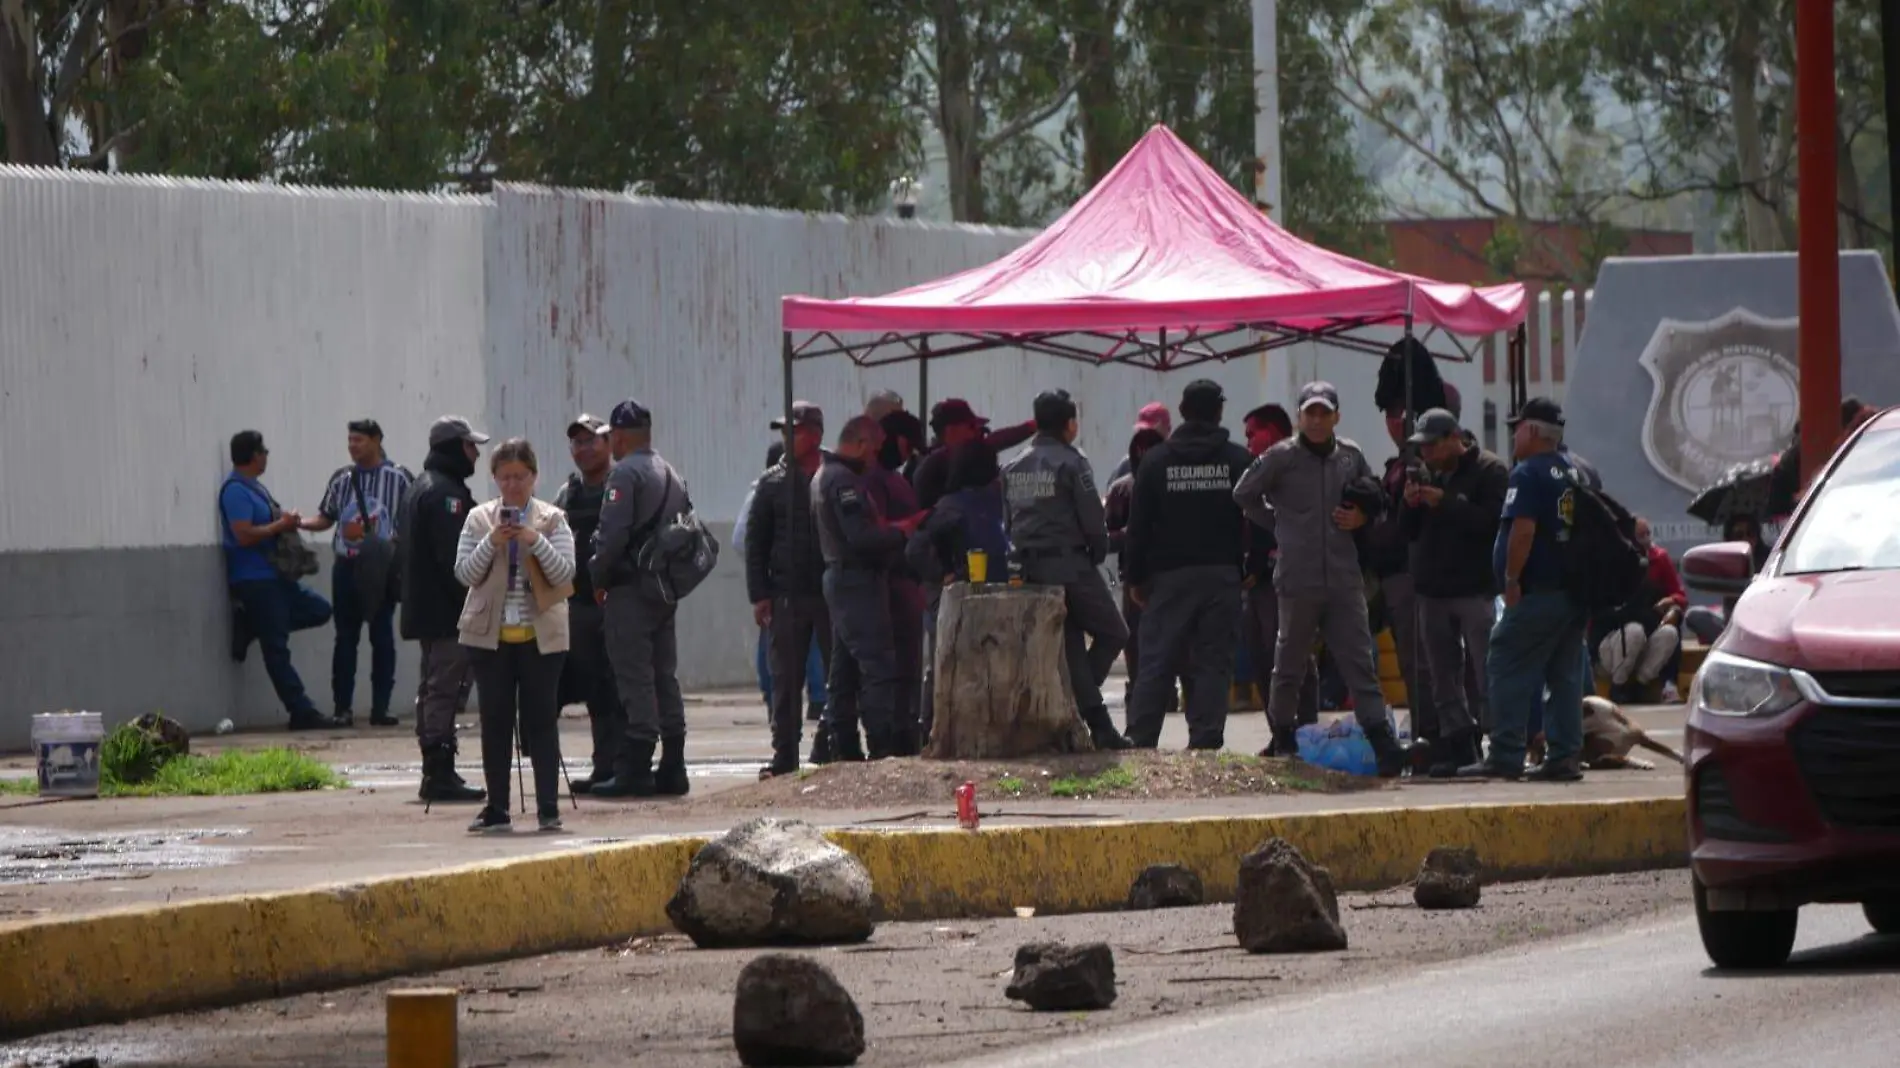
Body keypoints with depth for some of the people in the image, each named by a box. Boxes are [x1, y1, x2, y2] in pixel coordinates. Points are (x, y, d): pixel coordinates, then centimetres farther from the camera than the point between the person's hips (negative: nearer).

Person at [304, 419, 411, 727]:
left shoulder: (399, 478, 1)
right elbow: (326, 517, 15)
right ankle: (343, 707, 6)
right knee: (345, 638, 3)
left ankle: (380, 707, 5)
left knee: (382, 638, 0)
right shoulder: (341, 478, 10)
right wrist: (300, 523, -2)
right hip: (347, 566, 3)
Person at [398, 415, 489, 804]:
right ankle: (440, 774, -14)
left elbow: (402, 554, 23)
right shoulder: (445, 493, -15)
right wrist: (472, 603, -19)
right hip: (447, 611, -11)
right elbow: (453, 557, -22)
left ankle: (435, 772, 18)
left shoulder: (418, 489, 19)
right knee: (446, 688, -11)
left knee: (434, 689, 14)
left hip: (423, 609, 11)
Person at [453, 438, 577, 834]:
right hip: (491, 634, 1)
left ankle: (548, 808, 0)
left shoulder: (552, 520, 3)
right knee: (495, 721, 3)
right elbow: (464, 573, 1)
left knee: (541, 719, -1)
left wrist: (536, 541, -18)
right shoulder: (479, 519, 6)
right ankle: (496, 810, 7)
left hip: (541, 634, -1)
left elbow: (565, 573, -4)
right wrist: (491, 543, -14)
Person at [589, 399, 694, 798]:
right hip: (666, 590, 8)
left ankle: (634, 771, -12)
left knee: (634, 679, -9)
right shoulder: (672, 476, 17)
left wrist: (599, 578, -6)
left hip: (630, 589, -8)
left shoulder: (625, 473, -10)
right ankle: (672, 768, 12)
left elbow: (613, 534, -18)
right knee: (665, 677, 12)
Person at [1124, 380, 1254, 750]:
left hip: (1169, 575, 0)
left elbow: (1138, 524, 2)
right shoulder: (1238, 460, 1)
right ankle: (1205, 741, -6)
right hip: (1222, 574, 0)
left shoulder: (1156, 460, 2)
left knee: (1155, 662, 3)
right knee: (1213, 662, 1)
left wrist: (1136, 577, 7)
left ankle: (1139, 741, -2)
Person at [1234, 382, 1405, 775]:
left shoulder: (1351, 457, 9)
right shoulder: (1281, 458, -1)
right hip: (1298, 578, -2)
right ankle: (1281, 739, 22)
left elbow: (1373, 501, 23)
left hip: (1344, 580, 2)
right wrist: (1278, 524, 6)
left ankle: (1383, 744, -10)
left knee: (1360, 664, -4)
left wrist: (1361, 518, 2)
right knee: (1290, 665, 8)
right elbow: (1244, 494, 11)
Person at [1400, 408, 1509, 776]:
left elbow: (1491, 521, -18)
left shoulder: (1489, 471, -5)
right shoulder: (1428, 475, 17)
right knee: (1444, 675, 7)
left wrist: (1445, 504, -19)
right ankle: (1456, 741, 12)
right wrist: (1411, 506, -1)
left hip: (1476, 590, -7)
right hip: (1433, 590, 7)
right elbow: (1410, 533, 19)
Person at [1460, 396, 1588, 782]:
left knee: (1508, 669, -4)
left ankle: (1506, 756, -8)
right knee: (1565, 675, 9)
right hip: (1574, 590, 8)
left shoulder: (1529, 473, -11)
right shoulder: (1576, 473, 15)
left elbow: (1523, 529, -21)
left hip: (1537, 591, -8)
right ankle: (1565, 756, 6)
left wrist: (1511, 579, -15)